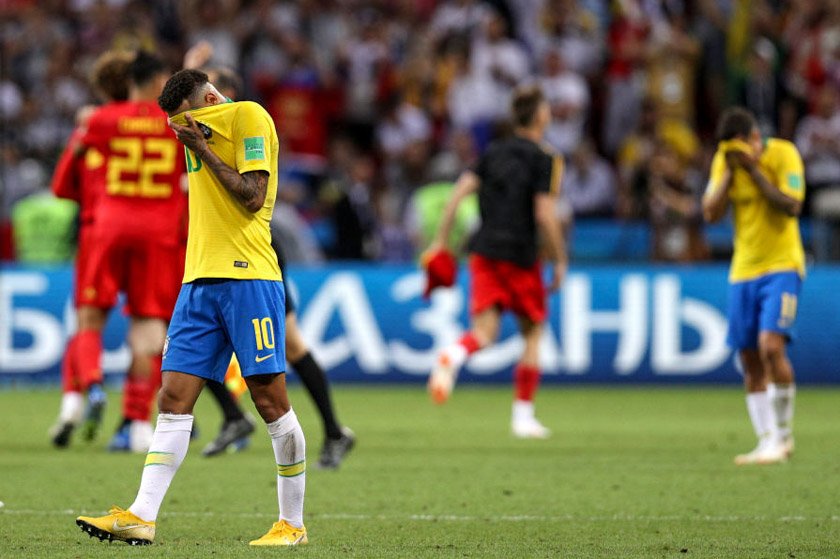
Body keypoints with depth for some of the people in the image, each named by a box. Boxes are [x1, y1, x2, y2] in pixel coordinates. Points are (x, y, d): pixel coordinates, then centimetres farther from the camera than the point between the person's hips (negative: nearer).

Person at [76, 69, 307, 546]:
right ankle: (142, 517, -8)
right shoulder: (202, 131, 20)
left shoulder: (249, 116, -4)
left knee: (270, 397, -5)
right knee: (174, 396, -2)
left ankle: (293, 523, 4)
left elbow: (252, 196, -13)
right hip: (200, 281, 8)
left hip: (247, 276, -8)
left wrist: (203, 148, -10)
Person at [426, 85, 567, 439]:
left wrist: (441, 240, 9)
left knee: (485, 330, 0)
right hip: (521, 254, -4)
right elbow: (545, 215, -13)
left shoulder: (493, 152, 11)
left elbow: (460, 191, 5)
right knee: (532, 331, 12)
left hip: (484, 250, 4)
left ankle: (453, 356, -36)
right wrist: (559, 261, -3)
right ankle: (523, 415, 12)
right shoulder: (544, 160, -5)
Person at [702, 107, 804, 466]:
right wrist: (729, 172, -10)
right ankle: (767, 442, 9)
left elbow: (792, 207, -18)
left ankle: (782, 434, -8)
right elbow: (711, 213, -1)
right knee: (750, 363, 3)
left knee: (771, 346, -21)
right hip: (743, 271, 5)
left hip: (781, 265, -5)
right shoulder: (724, 161, 6)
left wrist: (754, 170, -19)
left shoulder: (783, 154, -8)